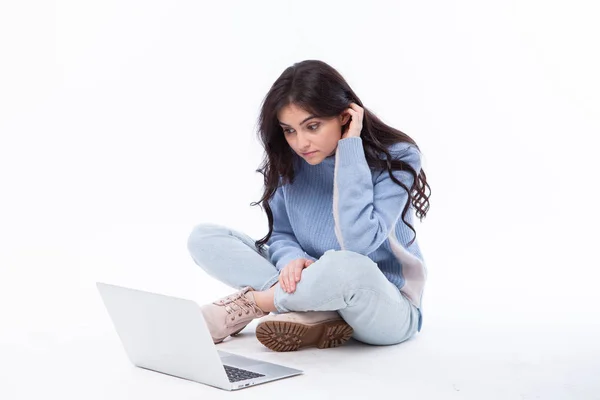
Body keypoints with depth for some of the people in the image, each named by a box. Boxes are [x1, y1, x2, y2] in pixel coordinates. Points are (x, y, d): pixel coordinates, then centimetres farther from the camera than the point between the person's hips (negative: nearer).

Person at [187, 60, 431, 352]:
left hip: (389, 308, -5)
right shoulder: (289, 159, -4)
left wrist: (350, 147, -26)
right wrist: (292, 259, -22)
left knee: (345, 267, -43)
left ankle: (247, 304, -15)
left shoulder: (396, 159, -17)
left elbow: (358, 243, -29)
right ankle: (311, 316, -23)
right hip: (314, 288, 5)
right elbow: (280, 234, 3)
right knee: (204, 237, -9)